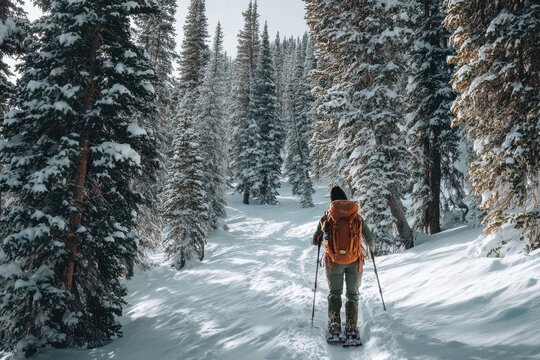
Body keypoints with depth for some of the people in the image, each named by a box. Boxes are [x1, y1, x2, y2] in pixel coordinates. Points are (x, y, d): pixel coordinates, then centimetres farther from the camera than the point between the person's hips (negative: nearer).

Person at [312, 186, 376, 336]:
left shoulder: (326, 218, 2)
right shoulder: (357, 217, 4)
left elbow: (315, 241, 8)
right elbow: (370, 239, 9)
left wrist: (319, 240, 31)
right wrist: (372, 249, 31)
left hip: (334, 261, 0)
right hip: (355, 261, 0)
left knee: (334, 293, 17)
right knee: (353, 294, 14)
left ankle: (334, 323, 4)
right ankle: (351, 328, 7)